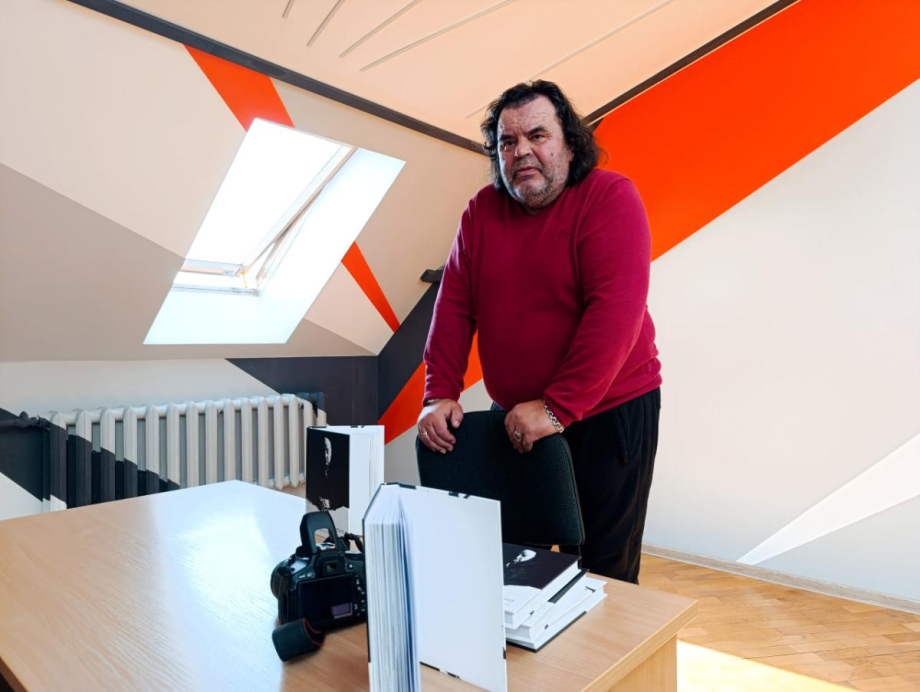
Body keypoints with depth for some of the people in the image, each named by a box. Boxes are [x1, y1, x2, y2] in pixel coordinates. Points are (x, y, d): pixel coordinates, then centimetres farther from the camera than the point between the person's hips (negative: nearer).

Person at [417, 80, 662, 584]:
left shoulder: (610, 198, -12)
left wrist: (557, 408, -25)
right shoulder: (481, 211, 4)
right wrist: (440, 394, -7)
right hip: (513, 418, 5)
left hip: (608, 414, -4)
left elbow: (615, 314, -22)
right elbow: (454, 306, 2)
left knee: (603, 570, 7)